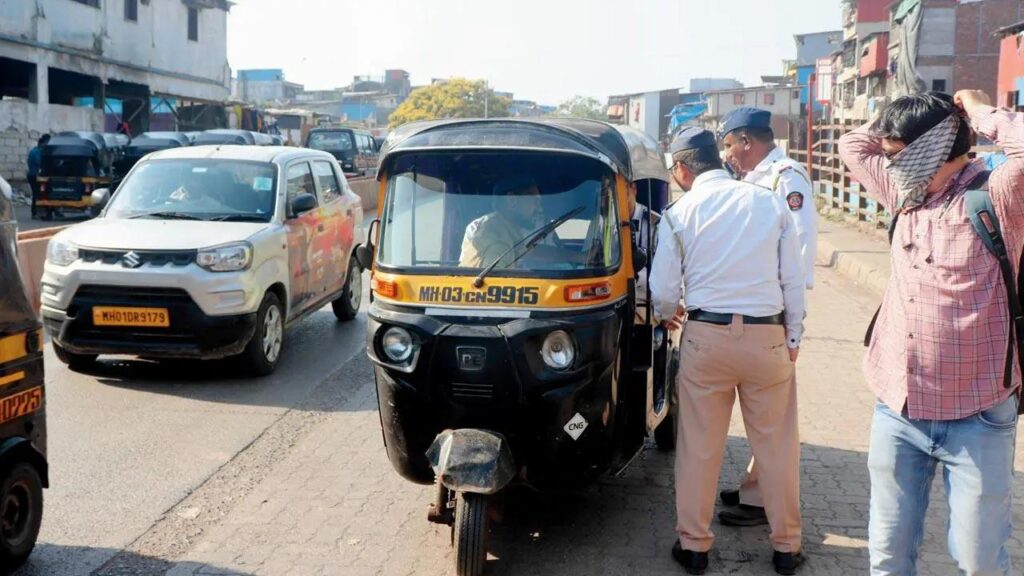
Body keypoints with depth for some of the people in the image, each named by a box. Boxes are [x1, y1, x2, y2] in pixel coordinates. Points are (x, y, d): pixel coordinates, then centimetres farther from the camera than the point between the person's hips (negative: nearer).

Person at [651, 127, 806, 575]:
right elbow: (794, 278, 3)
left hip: (706, 336, -1)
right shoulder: (770, 203, 1)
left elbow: (663, 290, -1)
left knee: (699, 446, 10)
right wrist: (794, 336, 13)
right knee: (777, 445, 12)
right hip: (767, 336, 1)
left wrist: (666, 316, 21)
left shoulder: (679, 213, -3)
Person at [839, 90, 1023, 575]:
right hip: (896, 411, 6)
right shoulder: (906, 195, 9)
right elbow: (852, 146, 23)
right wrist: (905, 119, 10)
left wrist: (978, 113, -13)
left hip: (975, 416, -5)